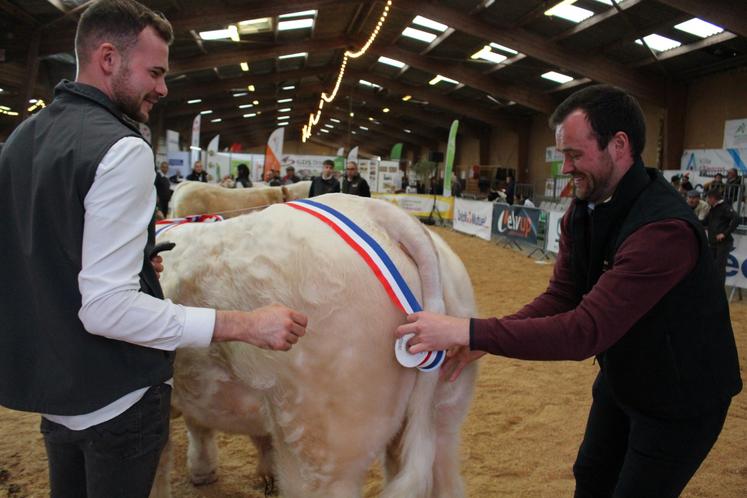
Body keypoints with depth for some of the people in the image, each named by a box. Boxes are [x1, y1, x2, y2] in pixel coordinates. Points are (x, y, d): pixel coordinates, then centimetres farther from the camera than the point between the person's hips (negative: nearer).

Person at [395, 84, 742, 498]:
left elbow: (587, 329, -40)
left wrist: (471, 332, -42)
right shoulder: (582, 210, -7)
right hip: (620, 378, 7)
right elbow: (560, 297, -8)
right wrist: (481, 341, -23)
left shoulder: (665, 228, -35)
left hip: (680, 398, -7)